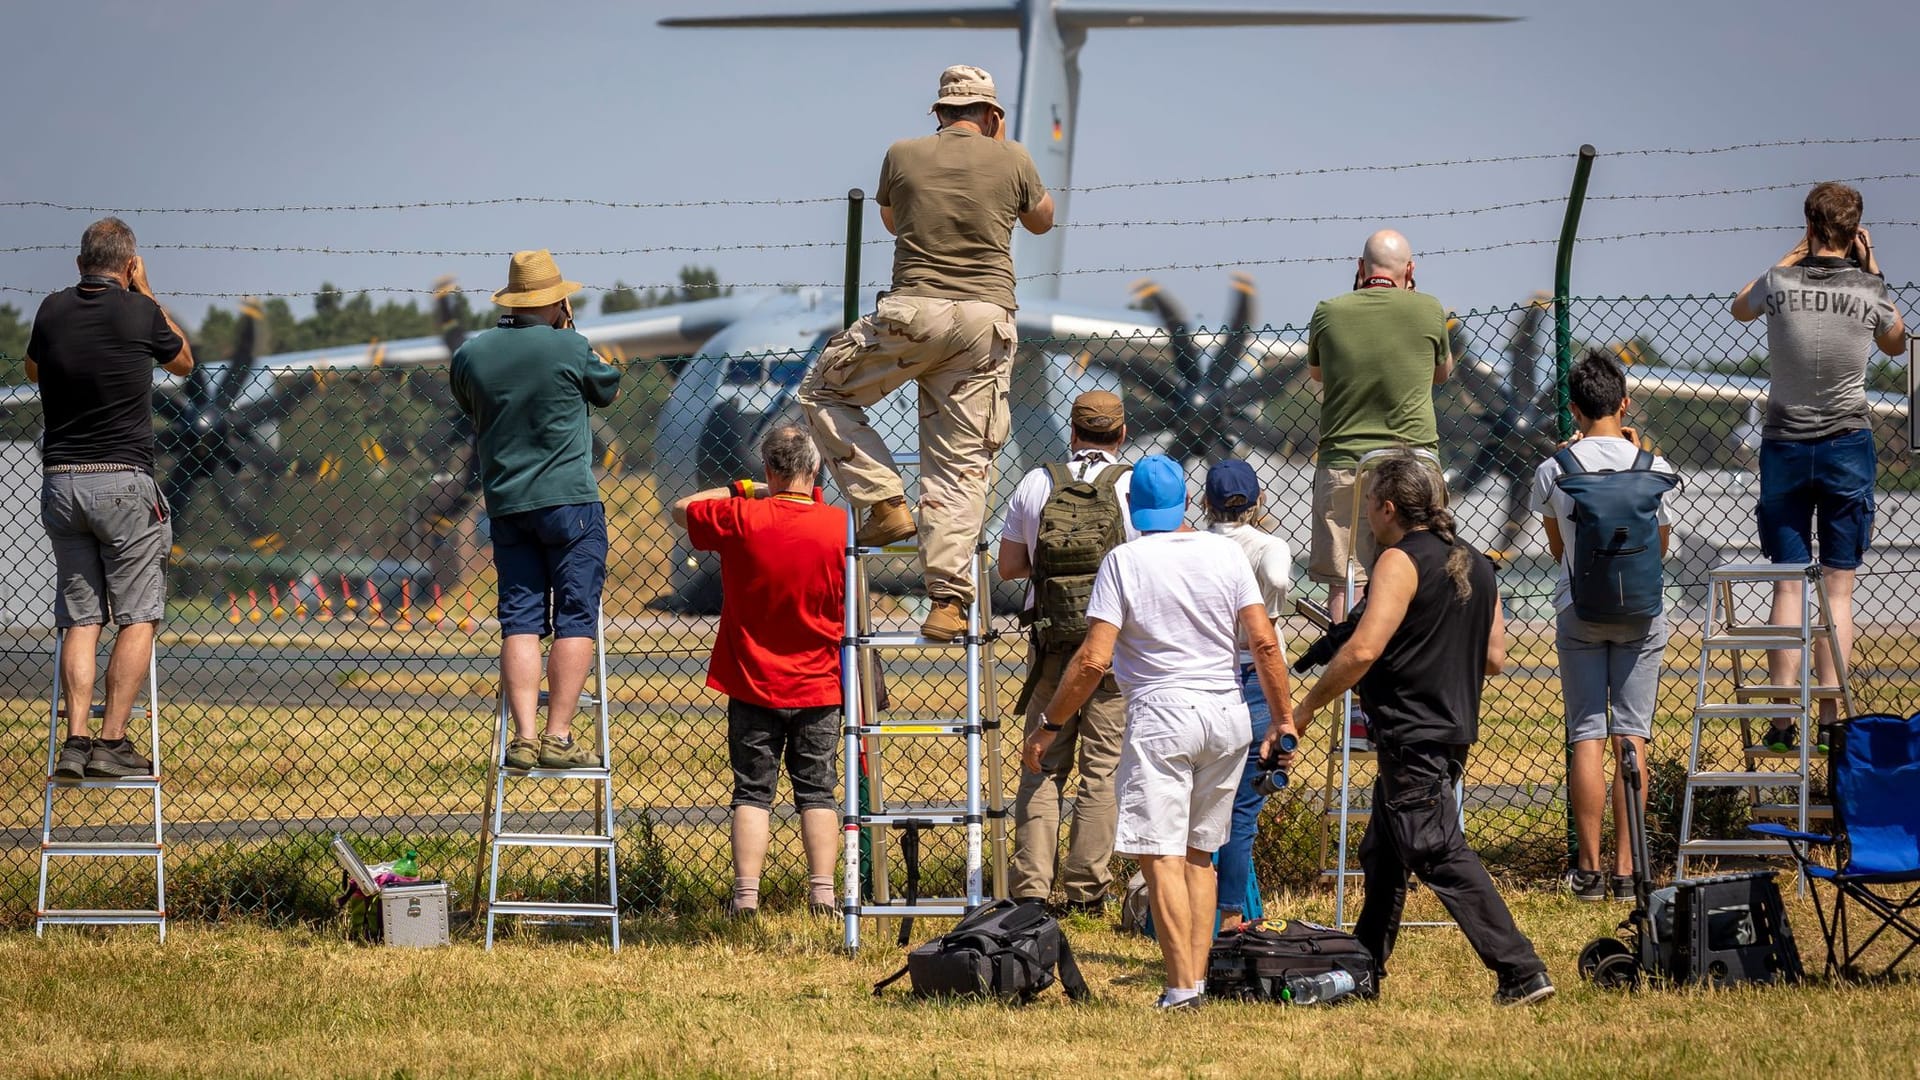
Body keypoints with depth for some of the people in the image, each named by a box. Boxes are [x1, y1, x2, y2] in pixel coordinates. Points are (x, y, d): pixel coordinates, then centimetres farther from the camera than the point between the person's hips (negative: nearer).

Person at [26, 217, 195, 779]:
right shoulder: (139, 313, -7)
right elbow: (183, 361, 14)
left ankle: (75, 740, -4)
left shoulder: (53, 310, 3)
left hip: (58, 481, 4)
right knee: (137, 617, 1)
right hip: (122, 481, -4)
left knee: (79, 619, 7)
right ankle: (112, 741, -7)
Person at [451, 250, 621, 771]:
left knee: (520, 620, 4)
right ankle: (558, 736, -7)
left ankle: (525, 736, -6)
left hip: (505, 506, 4)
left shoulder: (471, 354, 3)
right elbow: (608, 389, 10)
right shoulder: (567, 348, -8)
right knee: (575, 618, -1)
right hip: (569, 499, -4)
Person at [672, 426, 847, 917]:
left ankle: (746, 891, -3)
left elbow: (681, 509, 6)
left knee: (752, 790, 6)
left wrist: (743, 491, 10)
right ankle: (822, 889, 0)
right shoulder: (839, 526, -10)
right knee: (816, 790, 9)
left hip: (753, 686, -1)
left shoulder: (740, 518, -12)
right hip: (818, 687, 1)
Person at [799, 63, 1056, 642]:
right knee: (962, 463, 4)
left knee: (824, 391, 20)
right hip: (987, 321, 2)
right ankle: (948, 599, -5)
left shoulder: (903, 155, 6)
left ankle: (885, 503, 6)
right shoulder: (1011, 160, 5)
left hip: (914, 312, -2)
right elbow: (1042, 220, 25)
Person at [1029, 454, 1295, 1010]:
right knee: (1199, 852, 15)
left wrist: (1048, 726, -2)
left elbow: (1093, 659, -10)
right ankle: (1197, 978, 13)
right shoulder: (1225, 553, 4)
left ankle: (1182, 986, -12)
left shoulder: (1124, 561, -5)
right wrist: (1284, 720, 8)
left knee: (1161, 855, -4)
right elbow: (1264, 642, 0)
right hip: (1229, 714, 5)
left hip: (1161, 714, -5)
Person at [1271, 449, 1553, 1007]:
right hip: (1454, 727, 10)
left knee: (1441, 856, -12)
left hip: (1411, 735, -10)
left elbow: (1363, 650, -23)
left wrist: (1305, 708, -13)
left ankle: (1521, 973, -19)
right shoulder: (1475, 564, 13)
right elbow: (1494, 658, 15)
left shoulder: (1402, 562, -13)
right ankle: (1365, 967, 32)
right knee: (1382, 855, 21)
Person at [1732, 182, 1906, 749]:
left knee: (1788, 584, 3)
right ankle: (1830, 719, -3)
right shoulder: (1867, 289, -6)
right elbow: (1895, 343, 16)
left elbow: (1740, 308, 19)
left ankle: (1783, 719, -3)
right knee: (1838, 586, 1)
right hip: (1847, 444, -1)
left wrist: (1796, 255, 20)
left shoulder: (1781, 282, -5)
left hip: (1784, 444, 1)